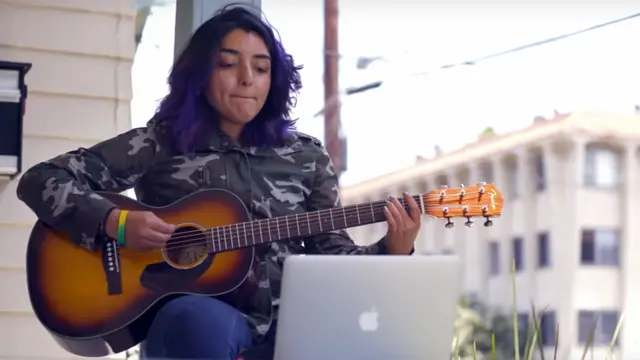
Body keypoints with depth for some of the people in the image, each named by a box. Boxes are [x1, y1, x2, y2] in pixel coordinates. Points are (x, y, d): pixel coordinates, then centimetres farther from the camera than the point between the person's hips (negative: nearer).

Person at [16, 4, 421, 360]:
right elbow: (41, 181, 4)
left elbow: (331, 254, 12)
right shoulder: (160, 143, 6)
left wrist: (391, 251, -8)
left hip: (284, 324, 3)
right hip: (193, 319, -2)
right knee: (204, 320, -41)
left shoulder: (306, 156, 14)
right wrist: (114, 222, -13)